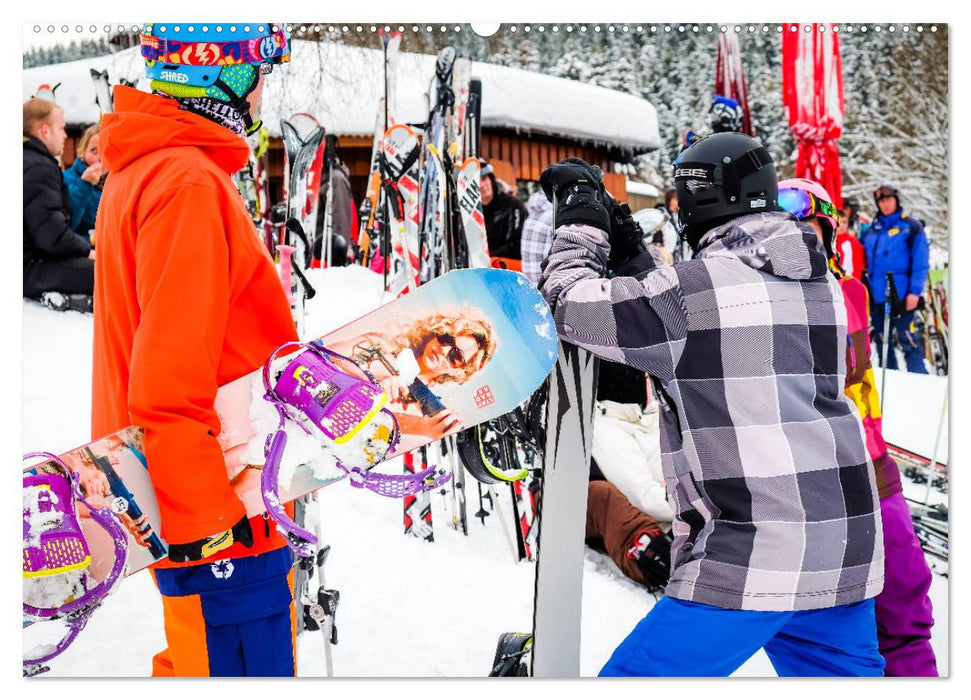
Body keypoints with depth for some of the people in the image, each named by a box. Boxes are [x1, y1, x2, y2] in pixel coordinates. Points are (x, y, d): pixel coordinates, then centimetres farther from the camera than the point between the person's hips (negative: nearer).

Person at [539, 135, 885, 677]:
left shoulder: (692, 289, -10)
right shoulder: (823, 285, 12)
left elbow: (569, 305, 0)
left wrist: (581, 221, 14)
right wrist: (632, 251, 21)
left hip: (748, 559, -7)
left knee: (636, 676, 2)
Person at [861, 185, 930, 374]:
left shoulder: (911, 227, 2)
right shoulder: (871, 230, 15)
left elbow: (921, 263, -4)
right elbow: (864, 262, 19)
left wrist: (915, 291, -13)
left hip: (901, 295, -5)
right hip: (877, 296, 5)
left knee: (909, 341, -11)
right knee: (882, 343, 10)